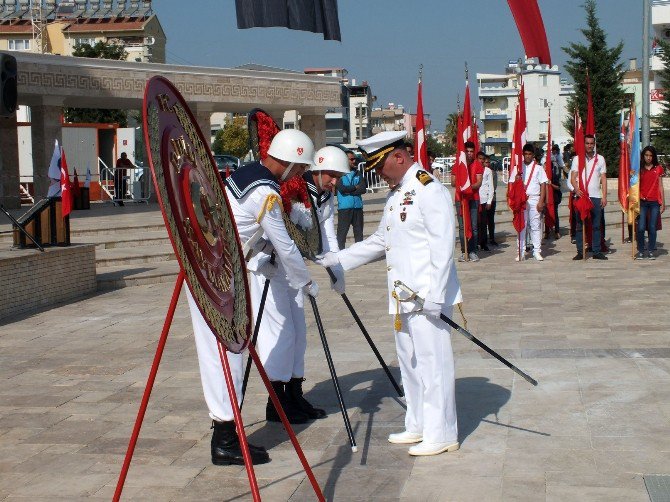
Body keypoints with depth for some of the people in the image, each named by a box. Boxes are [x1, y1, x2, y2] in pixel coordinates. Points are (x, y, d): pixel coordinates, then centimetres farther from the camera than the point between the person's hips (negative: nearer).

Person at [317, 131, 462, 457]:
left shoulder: (428, 190, -13)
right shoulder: (395, 193, 16)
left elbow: (443, 246, -18)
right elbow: (380, 241, 23)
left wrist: (434, 294, -22)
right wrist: (339, 259, 16)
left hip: (428, 295, -10)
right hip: (403, 296, 10)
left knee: (432, 362, -4)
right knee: (409, 363, 15)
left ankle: (441, 434, 5)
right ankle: (418, 426, 27)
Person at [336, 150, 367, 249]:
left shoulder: (358, 174, 10)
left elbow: (363, 189, -1)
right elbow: (342, 189, -14)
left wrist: (349, 191, -9)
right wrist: (355, 187, -3)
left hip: (358, 207, 4)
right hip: (344, 207, -4)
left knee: (359, 232, 9)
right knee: (342, 232, -3)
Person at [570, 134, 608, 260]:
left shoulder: (600, 159, 11)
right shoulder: (577, 159, 7)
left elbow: (603, 179, 9)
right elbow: (573, 178, 1)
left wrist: (604, 196, 0)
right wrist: (577, 189, -18)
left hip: (596, 197, 1)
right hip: (580, 196, -1)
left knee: (596, 225, 2)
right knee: (580, 225, 0)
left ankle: (597, 252, 5)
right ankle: (580, 252, 3)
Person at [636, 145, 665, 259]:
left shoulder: (658, 169, 7)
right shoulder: (639, 169, 7)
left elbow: (660, 186, 8)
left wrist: (663, 203, 5)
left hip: (655, 202, 0)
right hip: (642, 202, 0)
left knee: (652, 227, 1)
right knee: (641, 227, -7)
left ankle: (651, 251, 10)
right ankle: (640, 251, 4)